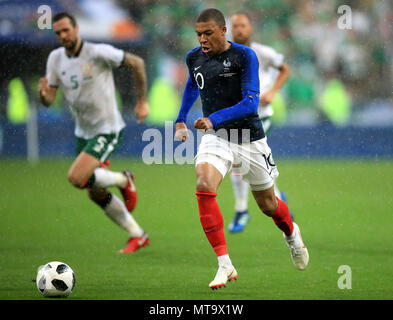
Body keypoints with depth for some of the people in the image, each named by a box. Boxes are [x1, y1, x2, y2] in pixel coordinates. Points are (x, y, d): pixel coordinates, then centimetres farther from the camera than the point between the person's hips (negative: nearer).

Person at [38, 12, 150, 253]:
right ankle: (138, 236, 26)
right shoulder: (55, 59, 0)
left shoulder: (99, 53, -18)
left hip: (107, 129, -7)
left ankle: (123, 180, 3)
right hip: (83, 132, 7)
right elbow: (49, 101, 1)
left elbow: (137, 63, -8)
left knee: (77, 178, -24)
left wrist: (142, 102, -5)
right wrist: (43, 93, -24)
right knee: (96, 194, 11)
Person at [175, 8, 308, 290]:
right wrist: (181, 119, 25)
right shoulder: (194, 58, 1)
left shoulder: (244, 56, -14)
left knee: (268, 205, 12)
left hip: (250, 138, -2)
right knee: (204, 187, -27)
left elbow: (251, 102, -23)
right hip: (216, 137, 2)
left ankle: (292, 234, 51)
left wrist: (214, 119, -33)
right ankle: (225, 265, -23)